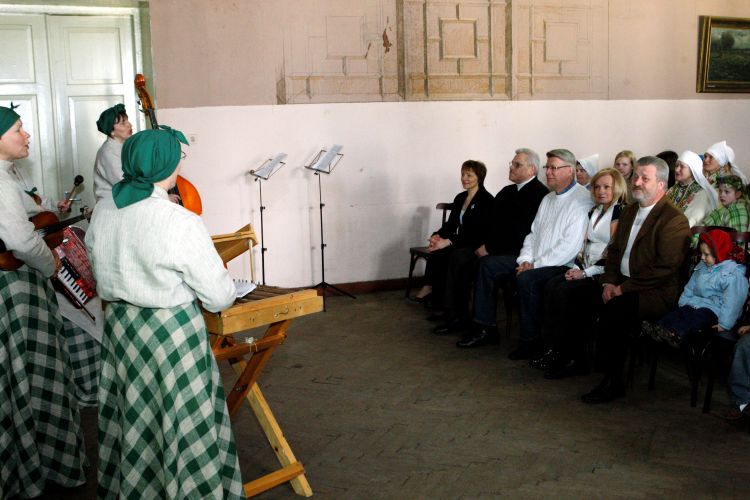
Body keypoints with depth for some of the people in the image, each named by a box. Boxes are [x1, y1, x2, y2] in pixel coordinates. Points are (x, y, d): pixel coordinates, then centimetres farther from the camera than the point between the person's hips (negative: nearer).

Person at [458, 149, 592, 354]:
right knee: (487, 264, 0)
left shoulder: (581, 199, -11)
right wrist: (526, 259, 1)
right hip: (534, 262, 9)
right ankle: (485, 328, 1)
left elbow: (570, 246, -19)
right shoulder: (548, 199, 19)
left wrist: (536, 264, -17)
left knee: (526, 278, -35)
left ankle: (531, 341, -19)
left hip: (562, 266, -9)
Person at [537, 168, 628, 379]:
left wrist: (586, 272, -15)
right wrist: (577, 267, 1)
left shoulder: (620, 213, -6)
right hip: (587, 270, 8)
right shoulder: (594, 211, 20)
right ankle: (558, 348, -17)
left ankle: (574, 357, -18)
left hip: (603, 274, -8)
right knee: (551, 286, -16)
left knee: (564, 291, -26)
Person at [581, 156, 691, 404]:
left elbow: (665, 269, -18)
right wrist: (609, 282, 1)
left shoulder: (674, 219, -11)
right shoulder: (629, 212, 16)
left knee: (613, 311, -31)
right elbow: (614, 250, 20)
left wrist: (624, 288, -18)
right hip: (622, 285, 7)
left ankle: (613, 383, -16)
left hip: (657, 292, -7)